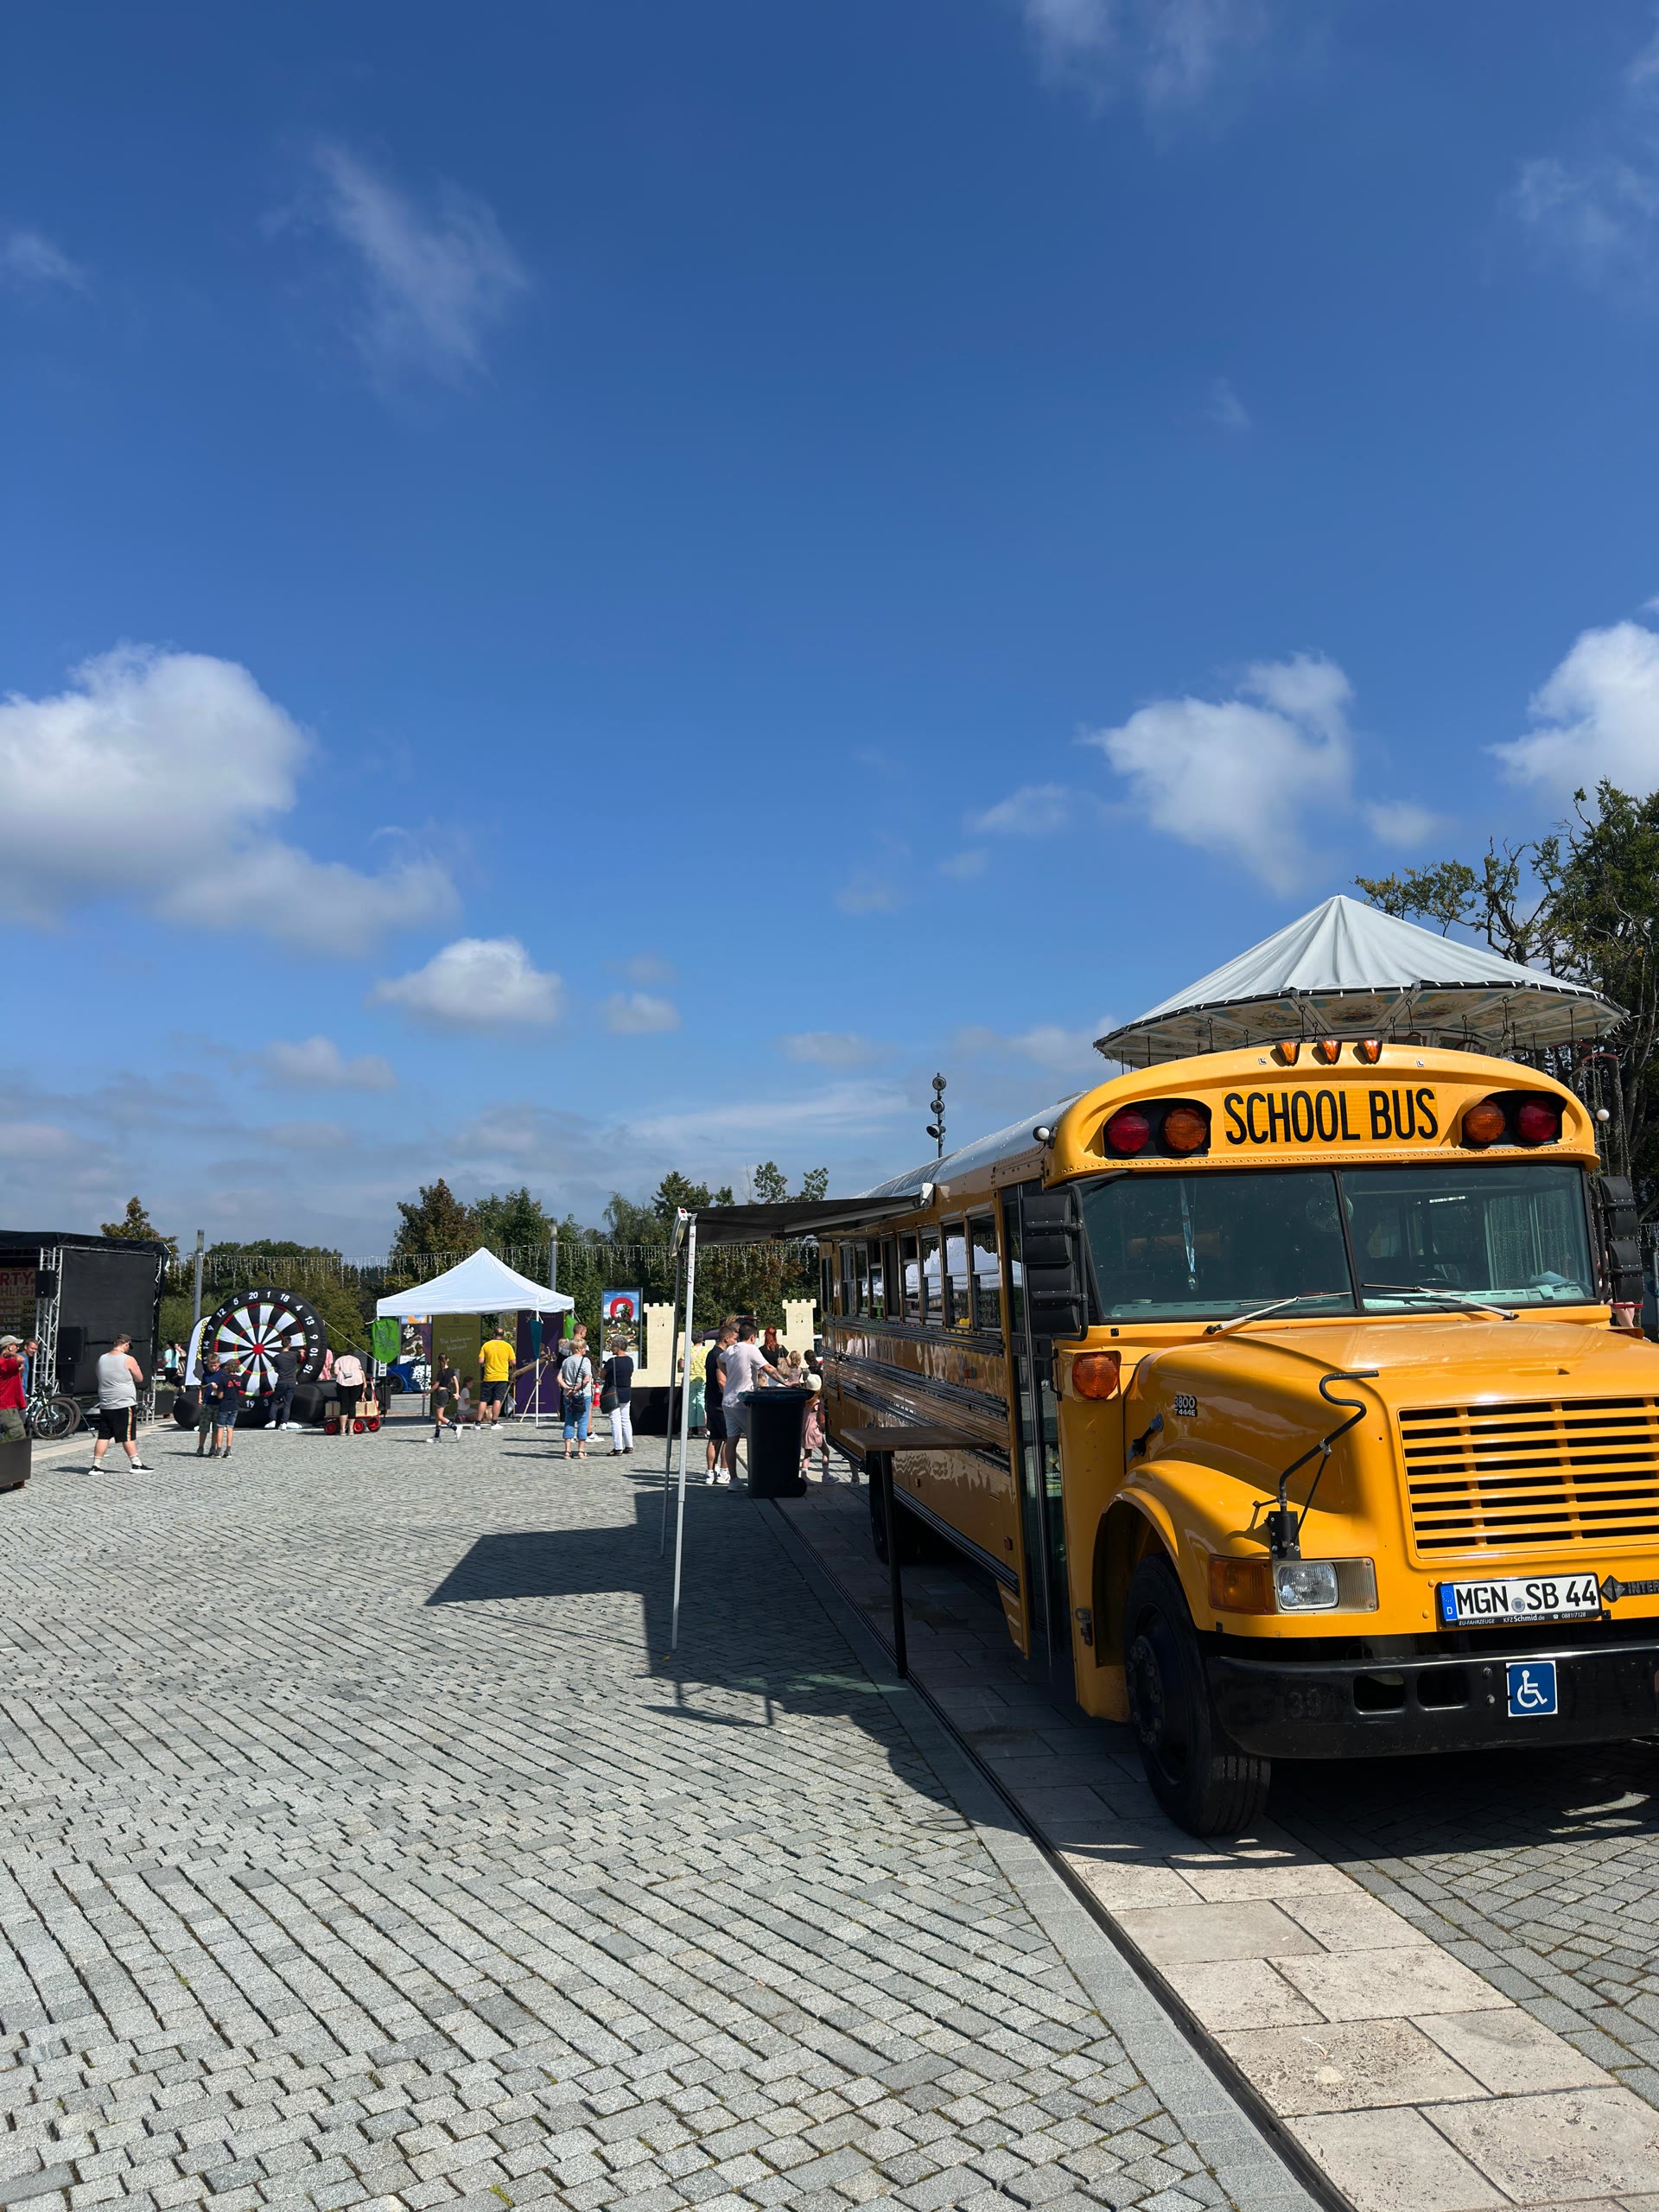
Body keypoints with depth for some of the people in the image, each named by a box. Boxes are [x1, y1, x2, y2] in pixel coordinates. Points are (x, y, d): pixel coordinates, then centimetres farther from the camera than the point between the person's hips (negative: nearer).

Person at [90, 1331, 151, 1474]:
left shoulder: (102, 1359, 7)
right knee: (128, 1437, -1)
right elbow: (139, 1378, -3)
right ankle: (136, 1464, 3)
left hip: (105, 1405, 5)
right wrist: (137, 1368, 14)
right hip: (124, 1405, -5)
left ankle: (96, 1466, 5)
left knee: (103, 1436, 8)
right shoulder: (128, 1360, -11)